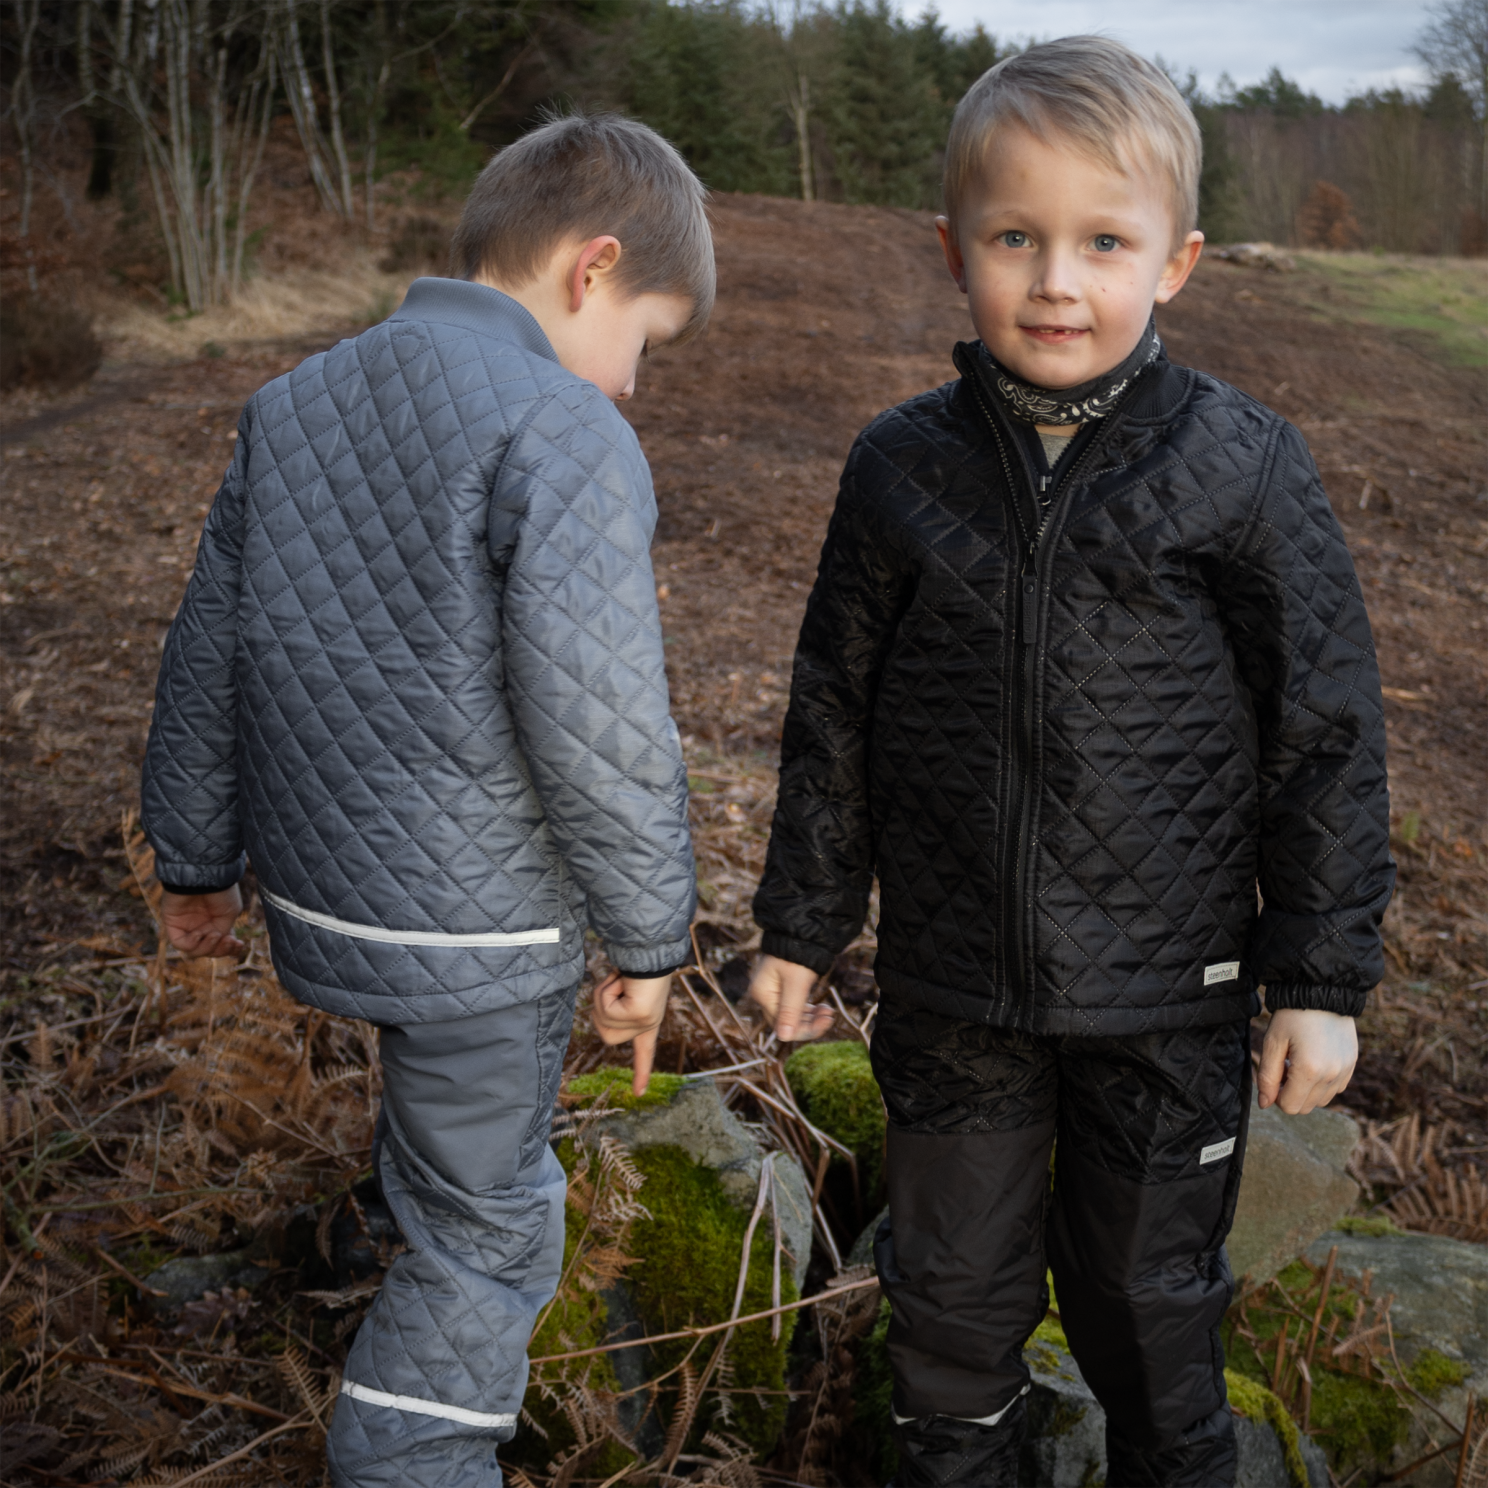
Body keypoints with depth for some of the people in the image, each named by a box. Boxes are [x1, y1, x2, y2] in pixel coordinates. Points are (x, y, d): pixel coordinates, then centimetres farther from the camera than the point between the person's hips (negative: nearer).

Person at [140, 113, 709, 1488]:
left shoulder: (294, 403, 3)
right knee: (485, 1238, 11)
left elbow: (208, 657, 9)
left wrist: (198, 857, 20)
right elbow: (598, 731, -25)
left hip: (319, 896, 8)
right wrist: (650, 937, -11)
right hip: (474, 930, -7)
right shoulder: (565, 439, -21)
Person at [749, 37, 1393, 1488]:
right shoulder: (900, 468, -5)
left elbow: (1325, 730, -5)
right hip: (951, 987, 2)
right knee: (954, 1285, 19)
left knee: (1148, 1292, 17)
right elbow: (834, 712, 5)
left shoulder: (1242, 469, -11)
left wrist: (1322, 975, -4)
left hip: (1165, 991, -2)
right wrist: (802, 921, 9)